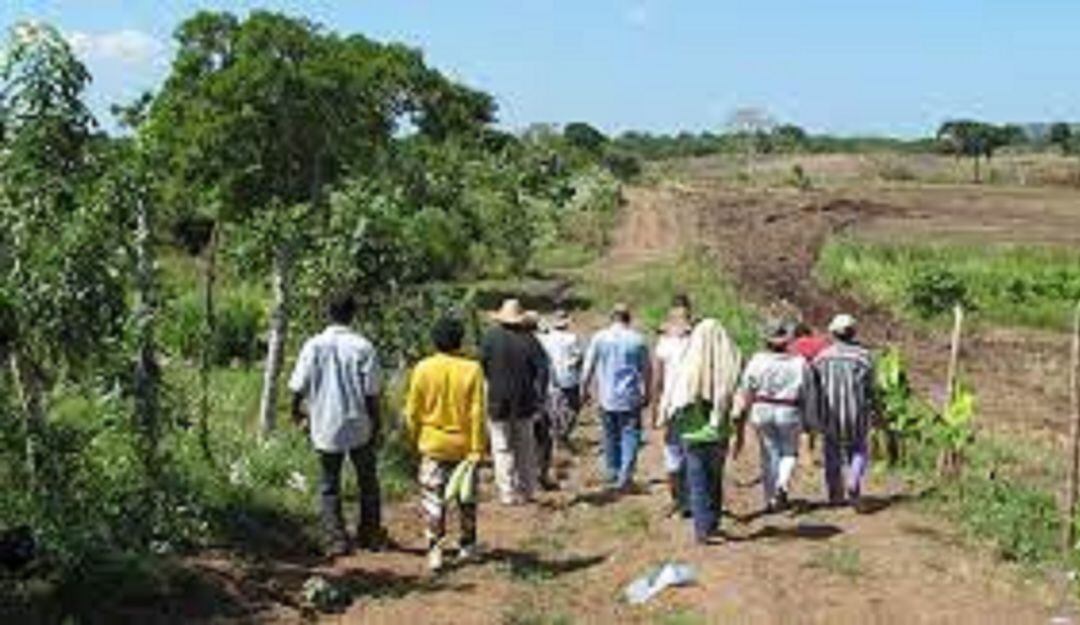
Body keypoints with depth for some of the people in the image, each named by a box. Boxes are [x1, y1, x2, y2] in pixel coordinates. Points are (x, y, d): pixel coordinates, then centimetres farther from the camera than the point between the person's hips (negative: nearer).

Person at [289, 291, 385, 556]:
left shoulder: (314, 346, -7)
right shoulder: (363, 347, -11)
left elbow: (299, 387, -3)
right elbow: (371, 393, -9)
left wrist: (297, 412, 16)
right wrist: (376, 427, 1)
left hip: (325, 427, 0)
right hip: (359, 427, 0)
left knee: (329, 486, 12)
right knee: (367, 482, 18)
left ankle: (337, 540, 9)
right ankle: (370, 535, 26)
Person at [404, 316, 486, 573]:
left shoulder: (423, 369, -8)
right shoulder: (472, 369, -10)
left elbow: (412, 410, -2)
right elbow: (477, 413, -10)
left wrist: (415, 439, 13)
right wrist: (477, 448, -6)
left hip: (433, 444, 0)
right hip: (464, 445, 0)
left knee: (433, 498, 6)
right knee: (466, 497, 16)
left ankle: (435, 550, 0)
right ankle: (467, 546, 26)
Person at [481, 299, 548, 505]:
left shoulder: (491, 337, -7)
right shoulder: (528, 339, -5)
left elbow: (482, 366, -6)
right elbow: (542, 369, -7)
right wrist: (537, 394, 2)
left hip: (498, 402, -2)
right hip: (524, 403, 2)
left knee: (502, 449, 5)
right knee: (525, 448, 14)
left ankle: (508, 493, 4)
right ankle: (526, 491, 20)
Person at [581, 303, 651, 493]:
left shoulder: (599, 338, -1)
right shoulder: (637, 340, -2)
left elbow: (588, 367, 1)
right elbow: (647, 370, 4)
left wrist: (584, 390, 13)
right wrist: (646, 394, 15)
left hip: (607, 398, 2)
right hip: (631, 399, -2)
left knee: (611, 437, 14)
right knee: (630, 436, 1)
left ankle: (613, 476, 23)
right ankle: (625, 477, -9)